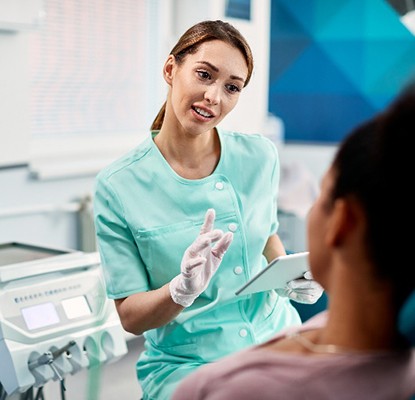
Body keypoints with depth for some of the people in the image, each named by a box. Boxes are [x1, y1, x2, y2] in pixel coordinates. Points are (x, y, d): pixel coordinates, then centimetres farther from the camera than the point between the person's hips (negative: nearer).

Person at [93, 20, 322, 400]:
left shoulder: (261, 156, -1)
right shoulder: (117, 186, -11)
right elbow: (130, 317, -7)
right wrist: (182, 290, -26)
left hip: (274, 336, 4)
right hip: (185, 363, -3)